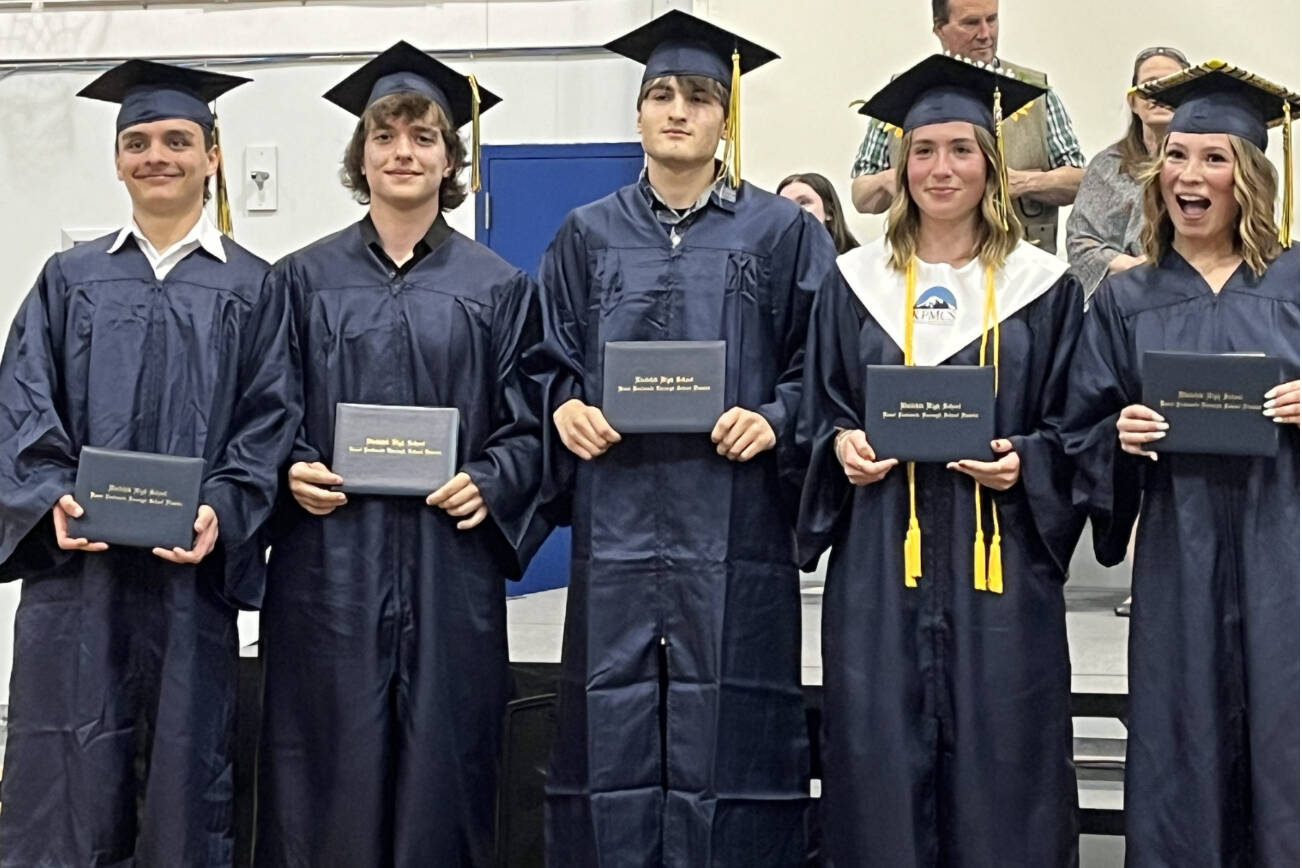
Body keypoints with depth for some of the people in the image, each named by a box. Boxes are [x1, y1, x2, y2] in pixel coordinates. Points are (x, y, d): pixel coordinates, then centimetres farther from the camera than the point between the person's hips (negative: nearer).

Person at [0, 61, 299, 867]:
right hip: (74, 568, 1)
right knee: (70, 774, 2)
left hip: (191, 569, -1)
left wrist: (222, 511, -15)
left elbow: (271, 417, 0)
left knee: (184, 771, 5)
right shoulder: (70, 279, 11)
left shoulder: (252, 287, 7)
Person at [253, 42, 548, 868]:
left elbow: (529, 424, 5)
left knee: (441, 758, 4)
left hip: (450, 559, 0)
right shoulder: (304, 279, 8)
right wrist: (290, 471, -9)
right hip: (330, 560, 0)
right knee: (333, 764, 3)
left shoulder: (497, 287, 7)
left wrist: (490, 483, -12)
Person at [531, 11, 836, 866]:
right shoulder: (589, 235, 10)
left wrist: (775, 420, -15)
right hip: (618, 525, 2)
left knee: (726, 730, 1)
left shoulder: (782, 233, 3)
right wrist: (565, 407, -6)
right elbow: (549, 360, 14)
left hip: (733, 526, -2)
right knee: (617, 727, 5)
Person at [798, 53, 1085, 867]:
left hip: (998, 560, -1)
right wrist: (841, 444, -9)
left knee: (997, 759, 2)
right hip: (880, 557, 1)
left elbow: (1072, 426, 5)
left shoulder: (1044, 286, 4)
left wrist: (1025, 464, -14)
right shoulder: (856, 280, 8)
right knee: (881, 759, 3)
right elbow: (819, 408, 11)